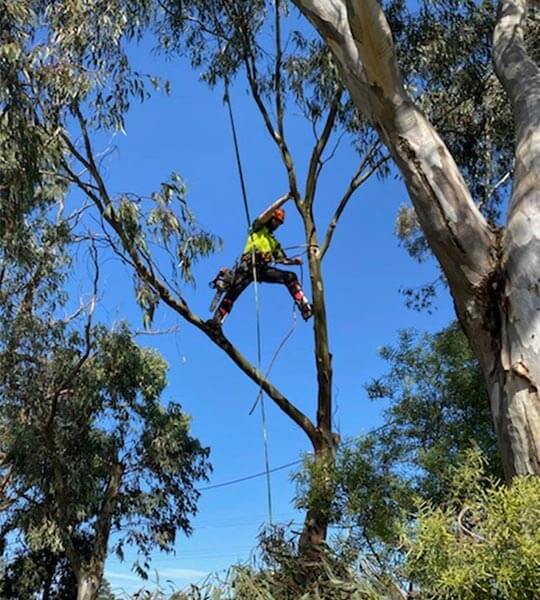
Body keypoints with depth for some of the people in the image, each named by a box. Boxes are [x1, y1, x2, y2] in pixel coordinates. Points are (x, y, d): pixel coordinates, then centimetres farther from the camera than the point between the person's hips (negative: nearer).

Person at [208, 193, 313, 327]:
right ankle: (217, 319, -18)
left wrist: (294, 261, 2)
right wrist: (285, 198, -1)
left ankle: (305, 308, -18)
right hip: (248, 266, -5)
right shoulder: (258, 228, 17)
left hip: (263, 269, 5)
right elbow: (270, 211, 2)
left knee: (291, 277, -11)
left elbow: (282, 259, 22)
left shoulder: (274, 242, 31)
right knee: (233, 291, -19)